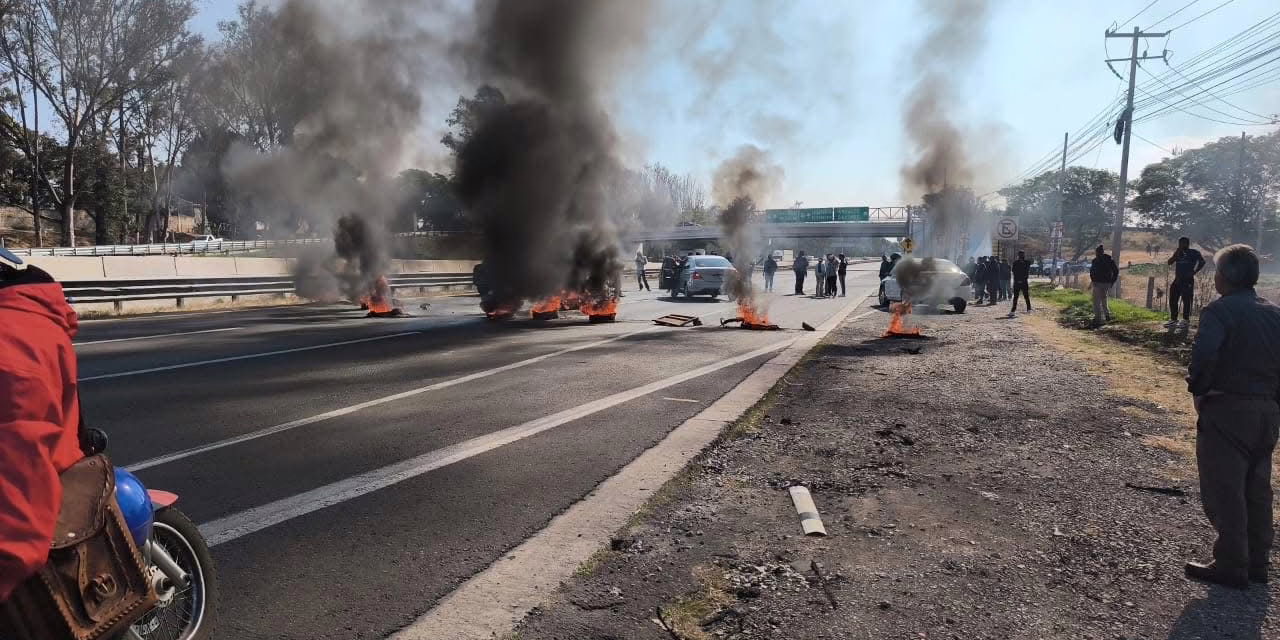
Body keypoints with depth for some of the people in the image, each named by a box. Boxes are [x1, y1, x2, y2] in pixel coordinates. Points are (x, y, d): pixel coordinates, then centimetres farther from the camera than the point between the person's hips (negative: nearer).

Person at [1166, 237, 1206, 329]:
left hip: (1187, 280, -6)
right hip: (1178, 280, 6)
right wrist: (1176, 253, -6)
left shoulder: (1193, 253, -1)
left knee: (1186, 300, -6)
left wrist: (1194, 272, -12)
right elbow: (1170, 262, 5)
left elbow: (1202, 262, -6)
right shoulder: (1179, 253, 14)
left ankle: (1185, 321, 0)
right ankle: (1173, 319, 10)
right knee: (1173, 300, 3)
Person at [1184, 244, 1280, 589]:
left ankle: (1231, 566, 9)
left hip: (1227, 409, -8)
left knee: (1223, 491, 2)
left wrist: (1197, 387, -14)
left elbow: (1204, 353, -30)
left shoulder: (1221, 310, -14)